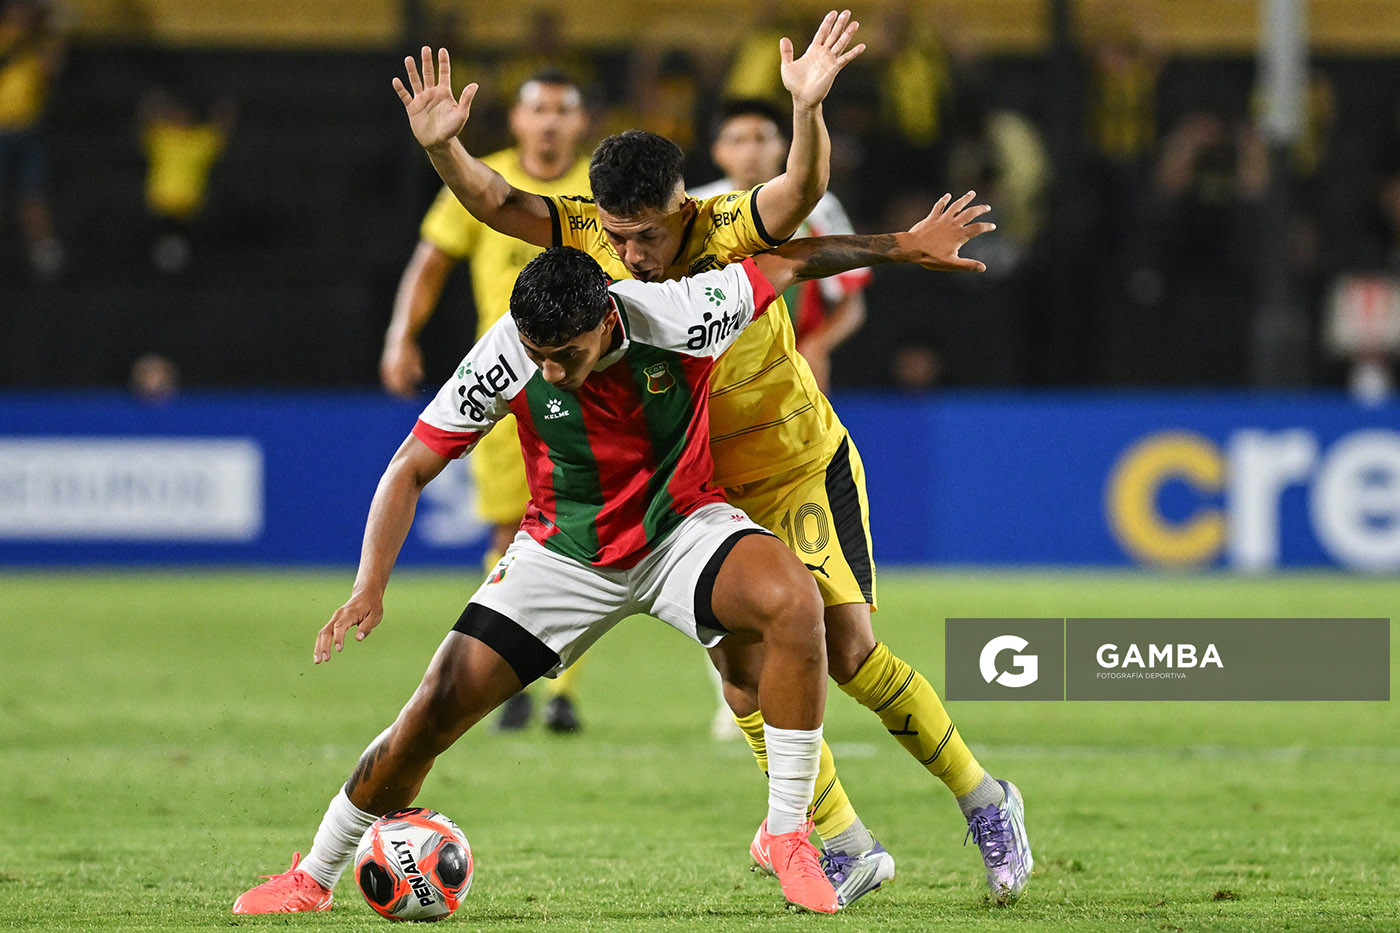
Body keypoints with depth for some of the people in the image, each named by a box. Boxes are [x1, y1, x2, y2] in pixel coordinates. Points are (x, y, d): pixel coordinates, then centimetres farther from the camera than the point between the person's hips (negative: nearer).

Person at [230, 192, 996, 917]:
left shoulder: (677, 319, -25)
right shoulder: (504, 360, -22)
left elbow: (794, 260, -8)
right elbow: (411, 468, -14)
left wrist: (905, 246, 3)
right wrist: (370, 587, -26)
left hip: (679, 528, -1)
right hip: (565, 550, 1)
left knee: (793, 600, -32)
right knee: (436, 710, -9)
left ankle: (787, 833, -18)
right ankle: (312, 878, 14)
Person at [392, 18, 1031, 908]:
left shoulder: (729, 232, -24)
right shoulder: (591, 233, -12)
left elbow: (800, 192, -43)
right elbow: (499, 203, -21)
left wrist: (807, 109, -62)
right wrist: (443, 148, -41)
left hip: (805, 469, -4)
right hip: (705, 493, 4)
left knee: (851, 650, -10)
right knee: (742, 667, -5)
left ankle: (984, 802, 10)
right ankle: (847, 847, 9)